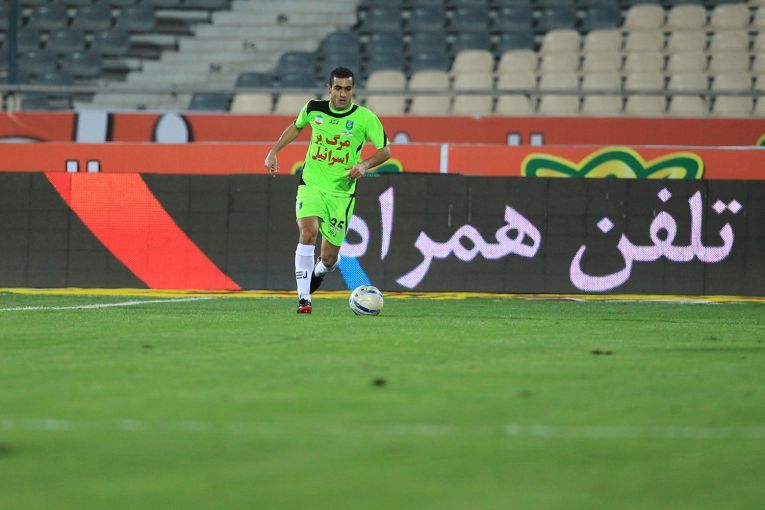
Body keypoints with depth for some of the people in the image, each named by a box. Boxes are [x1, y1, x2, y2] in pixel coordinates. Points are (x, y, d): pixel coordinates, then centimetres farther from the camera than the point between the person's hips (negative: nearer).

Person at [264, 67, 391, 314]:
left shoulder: (365, 118, -9)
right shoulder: (313, 108, -2)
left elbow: (385, 150, -1)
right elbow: (296, 126, 20)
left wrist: (364, 165, -20)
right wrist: (273, 152, 11)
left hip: (342, 192, 0)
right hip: (311, 184, 0)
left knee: (329, 259, 3)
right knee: (309, 231, -28)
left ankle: (318, 272, 43)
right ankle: (303, 298, -23)